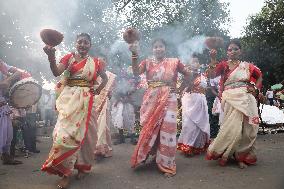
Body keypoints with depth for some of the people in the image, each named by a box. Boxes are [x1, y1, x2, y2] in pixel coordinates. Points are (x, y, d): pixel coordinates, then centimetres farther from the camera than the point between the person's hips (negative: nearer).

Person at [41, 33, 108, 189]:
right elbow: (56, 72, -10)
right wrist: (51, 57, -27)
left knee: (79, 131, 4)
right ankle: (66, 172, -1)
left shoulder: (95, 62, 10)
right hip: (68, 98, -1)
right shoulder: (69, 57, 6)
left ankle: (81, 165, 19)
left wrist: (99, 89, 7)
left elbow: (105, 78, 23)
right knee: (66, 131, -10)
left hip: (85, 99, 1)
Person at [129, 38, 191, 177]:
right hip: (151, 99, 1)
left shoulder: (174, 62, 7)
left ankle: (167, 164, 8)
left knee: (166, 129, -5)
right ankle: (147, 155, 29)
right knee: (150, 128, 8)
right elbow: (136, 72, -11)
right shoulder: (147, 62, 7)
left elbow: (188, 75, 13)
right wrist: (134, 54, -20)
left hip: (168, 99, -1)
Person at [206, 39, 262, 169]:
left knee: (245, 128, 2)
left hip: (245, 99, 3)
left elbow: (259, 76, 24)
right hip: (230, 99, -2)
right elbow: (212, 74, -9)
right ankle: (222, 153, 7)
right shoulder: (224, 65, 7)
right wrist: (213, 59, -17)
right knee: (232, 127, -9)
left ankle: (241, 156, 16)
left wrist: (255, 88, 8)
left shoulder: (247, 65, 13)